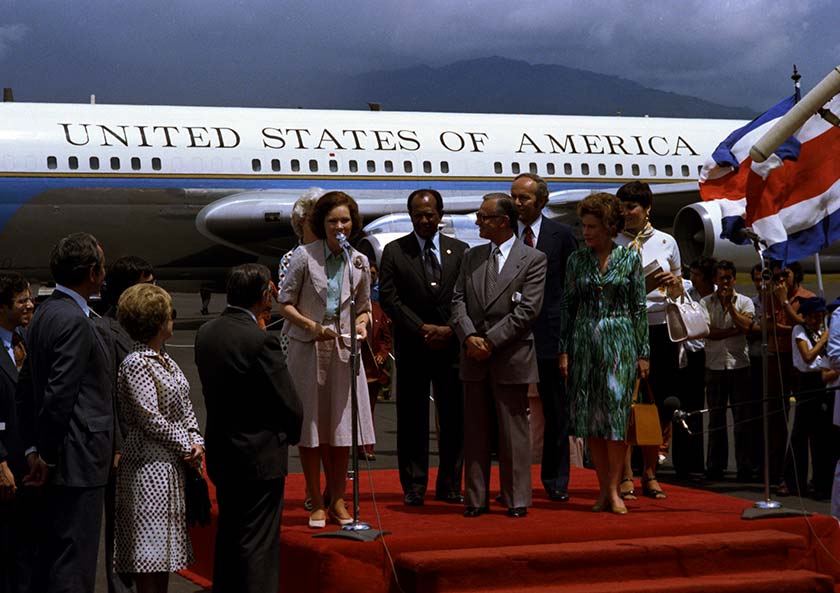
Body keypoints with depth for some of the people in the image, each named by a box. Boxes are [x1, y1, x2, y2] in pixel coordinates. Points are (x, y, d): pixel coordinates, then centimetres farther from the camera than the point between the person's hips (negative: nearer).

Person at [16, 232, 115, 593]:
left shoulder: (43, 314, 13)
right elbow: (60, 396, -20)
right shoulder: (75, 321, -17)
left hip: (58, 464, 10)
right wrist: (47, 455, -12)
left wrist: (33, 448, 15)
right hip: (79, 460, -10)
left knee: (51, 558, 16)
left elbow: (25, 387, 16)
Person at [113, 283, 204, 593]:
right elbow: (150, 419, -17)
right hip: (149, 466, -9)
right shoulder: (136, 364, -14)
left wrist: (197, 441, -2)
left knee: (165, 551, 12)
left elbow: (185, 407, 14)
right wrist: (187, 447, -10)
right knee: (149, 555, -6)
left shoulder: (165, 361, 13)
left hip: (172, 465, 9)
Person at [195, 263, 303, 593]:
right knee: (258, 544, 0)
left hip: (220, 452, 7)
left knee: (228, 537, 19)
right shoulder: (261, 341, -21)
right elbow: (290, 404, -15)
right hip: (260, 457, -7)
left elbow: (211, 391, 8)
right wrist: (290, 434, 4)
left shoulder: (205, 334, 1)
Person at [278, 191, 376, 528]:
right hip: (306, 349, -3)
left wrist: (361, 324, -7)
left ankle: (337, 500, 16)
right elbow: (284, 303, -4)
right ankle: (316, 503, 11)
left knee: (342, 426, 4)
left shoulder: (360, 262, 4)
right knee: (310, 426, 2)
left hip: (343, 349, 3)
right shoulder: (304, 256, -6)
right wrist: (312, 326, -18)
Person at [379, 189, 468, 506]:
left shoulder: (460, 251, 7)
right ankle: (414, 486, 8)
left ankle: (449, 485, 11)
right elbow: (389, 299, -3)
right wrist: (422, 329, -11)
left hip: (451, 345, 1)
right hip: (412, 347, -1)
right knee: (412, 420, 2)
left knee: (454, 419, 3)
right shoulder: (394, 251, 3)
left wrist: (449, 330, -10)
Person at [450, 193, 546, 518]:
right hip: (474, 358, 5)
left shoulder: (533, 259, -2)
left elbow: (527, 310, -10)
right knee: (475, 432, 7)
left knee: (514, 433, 1)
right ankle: (476, 500, 12)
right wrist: (469, 337, -10)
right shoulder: (471, 257, 13)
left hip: (511, 358, -5)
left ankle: (516, 500, 7)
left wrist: (490, 340, -13)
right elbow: (458, 301, 7)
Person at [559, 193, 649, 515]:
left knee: (615, 413, -7)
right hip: (584, 342, 2)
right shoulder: (577, 260, 7)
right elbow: (568, 307, 8)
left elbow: (639, 307, 3)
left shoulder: (630, 258, 1)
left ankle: (613, 488, -1)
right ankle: (604, 488, 10)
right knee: (589, 415, 2)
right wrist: (564, 350, 2)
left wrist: (642, 353, 0)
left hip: (619, 341, -2)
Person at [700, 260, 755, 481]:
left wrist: (729, 304, -8)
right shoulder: (705, 303, 6)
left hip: (739, 365, -1)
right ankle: (715, 466, 10)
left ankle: (745, 466, 3)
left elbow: (746, 326, -11)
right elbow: (708, 331, -8)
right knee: (716, 419, 5)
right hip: (715, 365, 1)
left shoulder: (745, 302, 7)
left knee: (742, 418, -1)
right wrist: (735, 330, -10)